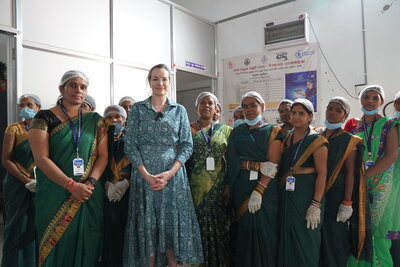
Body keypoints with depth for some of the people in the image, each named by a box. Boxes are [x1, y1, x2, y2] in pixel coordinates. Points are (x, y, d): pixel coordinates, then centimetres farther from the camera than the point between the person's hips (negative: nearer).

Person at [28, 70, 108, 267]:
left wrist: (91, 182, -13)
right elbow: (41, 158, -11)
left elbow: (103, 155, 3)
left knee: (86, 242, 10)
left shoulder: (95, 120, 6)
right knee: (57, 243, 8)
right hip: (55, 194, -2)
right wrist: (72, 186, -17)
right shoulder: (45, 118, -3)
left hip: (89, 195, 2)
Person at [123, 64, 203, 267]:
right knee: (147, 224, 6)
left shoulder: (179, 110, 7)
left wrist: (170, 172, -12)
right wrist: (146, 175, -13)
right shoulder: (138, 109, 4)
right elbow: (130, 144, -2)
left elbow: (187, 145, 1)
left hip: (174, 175, 1)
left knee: (172, 222, 6)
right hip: (144, 175, 0)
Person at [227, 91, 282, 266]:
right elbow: (232, 160, -1)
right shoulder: (237, 132, 11)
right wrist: (259, 165, -15)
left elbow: (273, 165, -8)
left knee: (264, 231, 1)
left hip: (266, 189, -2)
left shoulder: (273, 131, 3)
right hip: (241, 188, 2)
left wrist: (258, 191, -18)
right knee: (244, 230, 6)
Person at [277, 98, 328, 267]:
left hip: (307, 195, -6)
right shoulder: (286, 138, 11)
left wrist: (316, 205, -19)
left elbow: (322, 173, -13)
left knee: (305, 240, 4)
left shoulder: (317, 141, -8)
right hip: (286, 195, 6)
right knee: (287, 238, 14)